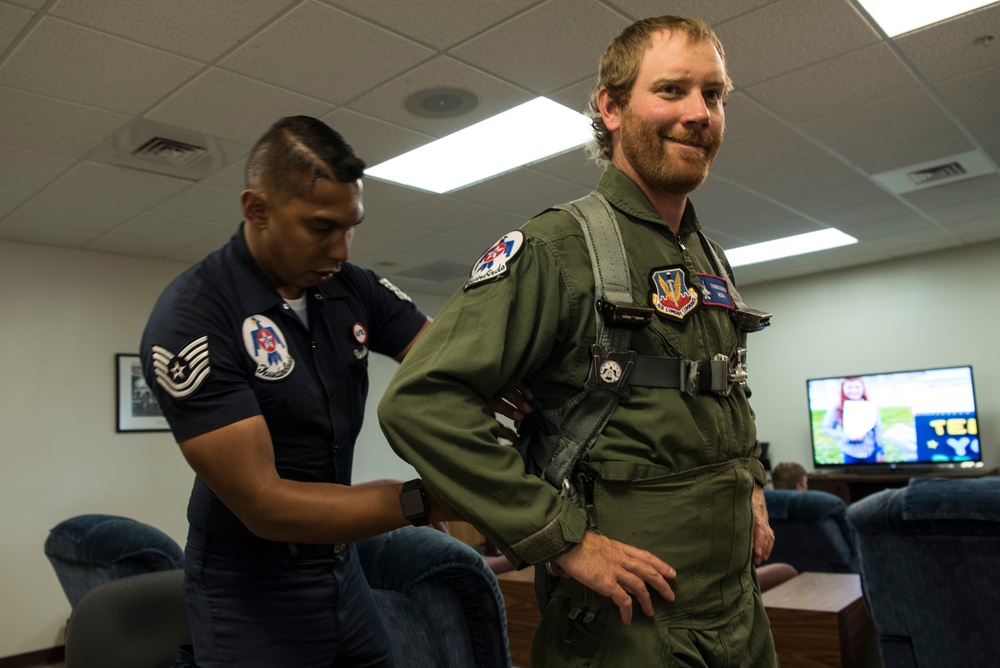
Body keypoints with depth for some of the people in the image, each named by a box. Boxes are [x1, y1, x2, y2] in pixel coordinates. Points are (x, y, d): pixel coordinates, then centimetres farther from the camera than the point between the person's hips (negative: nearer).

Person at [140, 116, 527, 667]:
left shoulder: (353, 290, -3)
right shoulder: (189, 319, -21)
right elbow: (262, 504, -25)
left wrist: (528, 403, -30)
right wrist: (425, 501, -30)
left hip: (341, 569, 5)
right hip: (249, 597, -5)